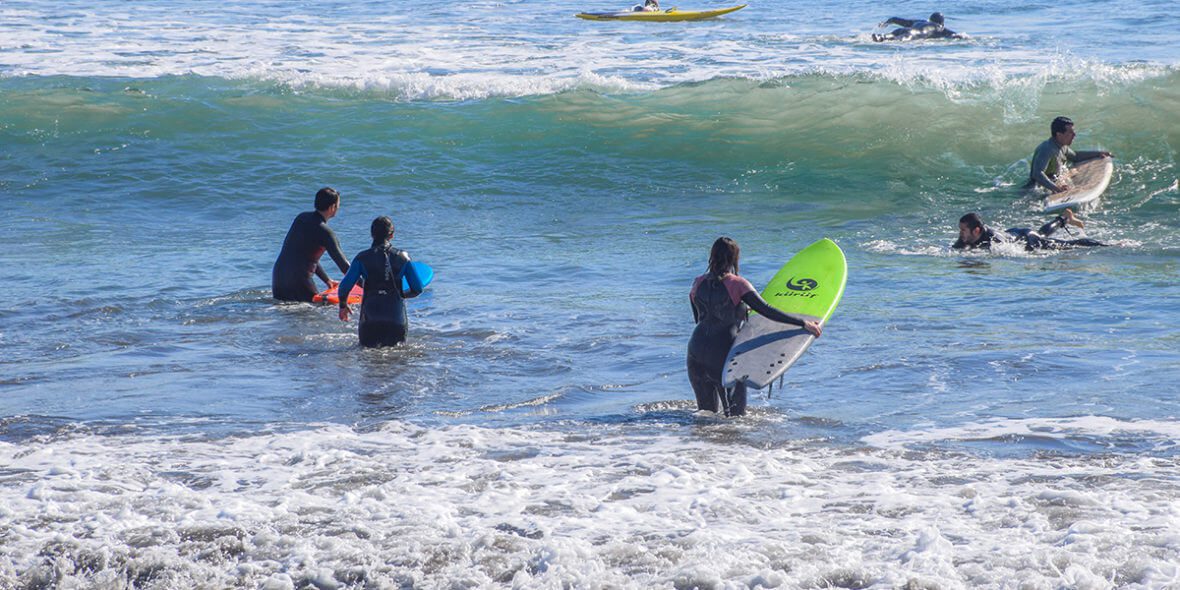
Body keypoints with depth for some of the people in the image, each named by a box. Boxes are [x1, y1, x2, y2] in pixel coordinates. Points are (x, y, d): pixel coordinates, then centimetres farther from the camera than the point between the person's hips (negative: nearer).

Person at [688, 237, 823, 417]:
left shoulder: (698, 284, 6)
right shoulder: (737, 284, -9)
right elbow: (766, 311, -15)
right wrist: (803, 323, -13)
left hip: (695, 355, 4)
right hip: (722, 357, -4)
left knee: (706, 413, 19)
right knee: (736, 416, 7)